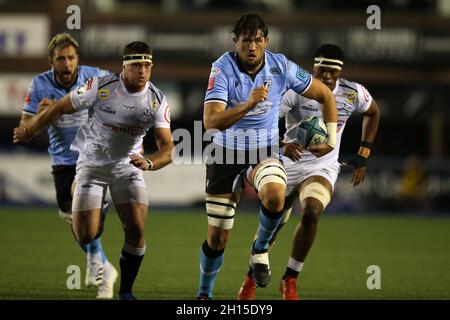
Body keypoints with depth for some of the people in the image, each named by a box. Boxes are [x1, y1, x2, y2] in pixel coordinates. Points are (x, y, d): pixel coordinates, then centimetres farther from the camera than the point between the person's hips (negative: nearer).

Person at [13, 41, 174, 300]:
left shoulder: (158, 100, -11)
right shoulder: (101, 87, -19)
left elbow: (167, 148, -16)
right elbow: (60, 108, -5)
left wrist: (148, 163, -37)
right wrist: (30, 130, 6)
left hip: (128, 167, 2)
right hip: (92, 165, -2)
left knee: (136, 230, -15)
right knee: (85, 236, -11)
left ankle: (126, 292, 4)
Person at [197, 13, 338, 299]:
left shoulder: (281, 67, -10)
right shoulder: (223, 69, -17)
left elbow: (325, 95, 5)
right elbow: (211, 121, -29)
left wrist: (332, 139, 4)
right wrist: (249, 104, -40)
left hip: (265, 153, 1)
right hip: (226, 154, -1)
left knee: (275, 196, -34)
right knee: (217, 237, 1)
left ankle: (261, 249, -4)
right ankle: (204, 293, 25)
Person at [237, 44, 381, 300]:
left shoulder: (353, 94, -8)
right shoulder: (295, 90, -17)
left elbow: (373, 113, 15)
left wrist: (363, 156, 11)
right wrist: (280, 145, -41)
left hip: (324, 168, 1)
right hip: (290, 164, 0)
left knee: (311, 213, -26)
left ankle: (290, 279, -11)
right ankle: (251, 279, 32)